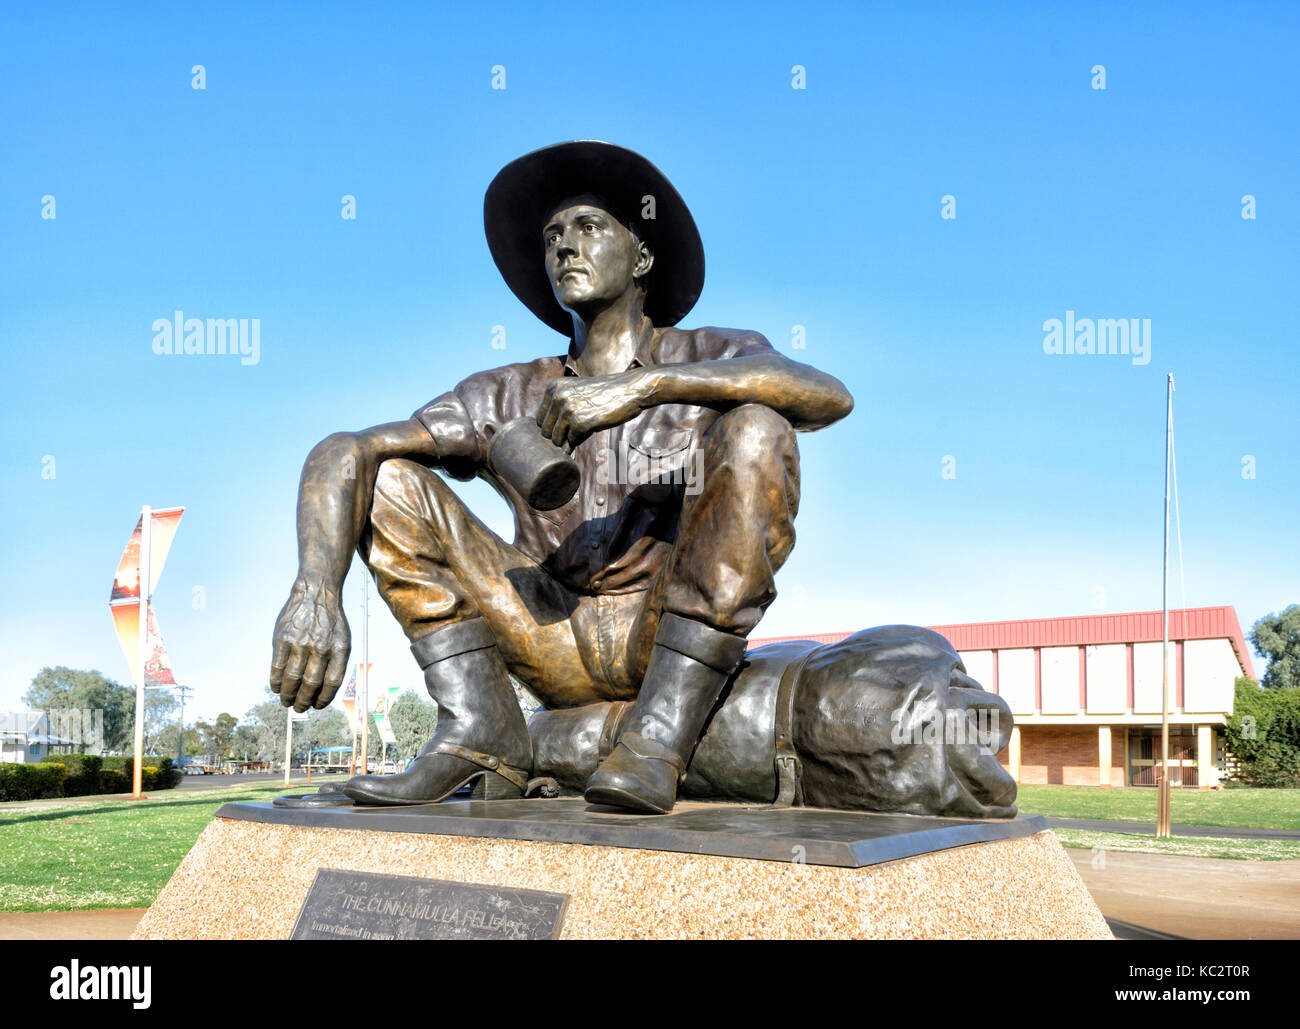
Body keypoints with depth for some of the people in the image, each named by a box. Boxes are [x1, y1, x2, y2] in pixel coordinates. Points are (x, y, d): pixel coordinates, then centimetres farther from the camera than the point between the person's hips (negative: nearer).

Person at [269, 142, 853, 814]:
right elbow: (340, 455, 2)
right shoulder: (509, 398, 12)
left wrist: (642, 385, -27)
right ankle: (478, 732, -17)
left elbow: (830, 398, -17)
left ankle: (658, 738, -28)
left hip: (679, 645, -3)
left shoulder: (713, 359, 6)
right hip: (556, 648, 3)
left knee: (754, 432, -23)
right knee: (390, 479, -2)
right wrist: (316, 593, -19)